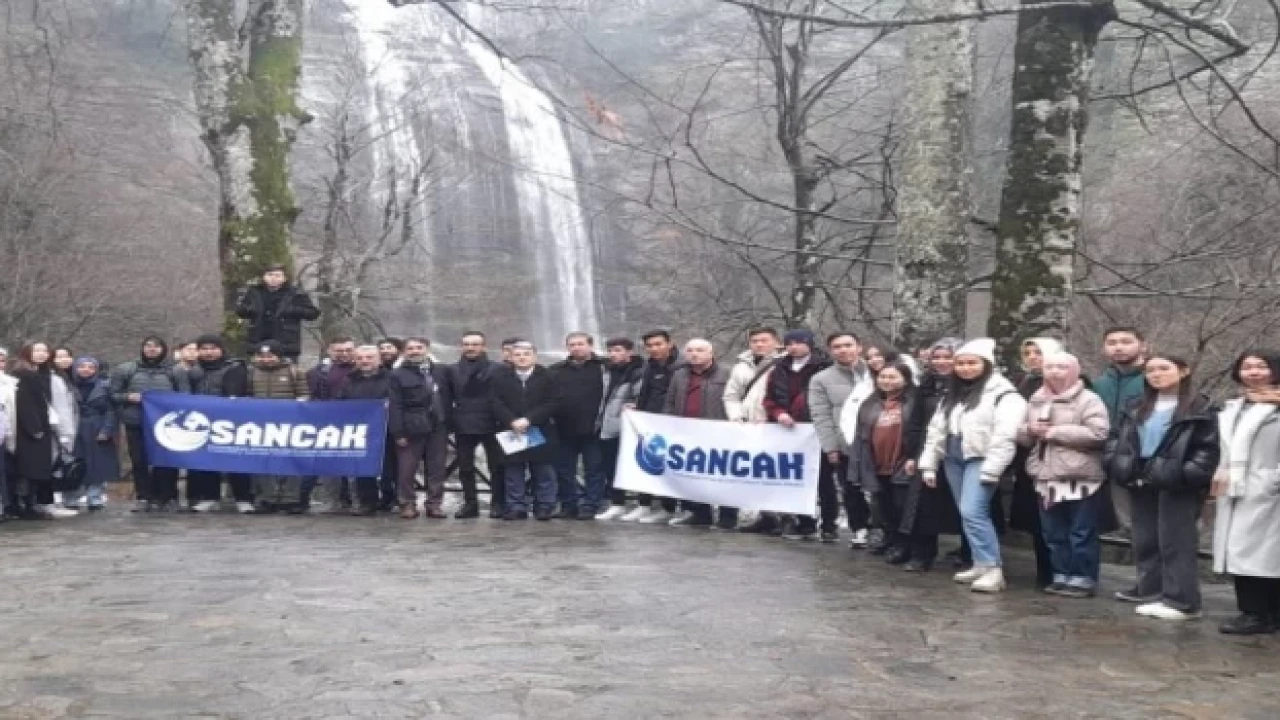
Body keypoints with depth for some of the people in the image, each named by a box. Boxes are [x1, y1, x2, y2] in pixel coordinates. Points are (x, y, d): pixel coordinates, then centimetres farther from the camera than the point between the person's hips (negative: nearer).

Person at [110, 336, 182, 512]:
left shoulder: (174, 370, 7)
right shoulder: (125, 369, 8)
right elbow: (113, 395, 8)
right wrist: (128, 397, -9)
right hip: (136, 422, 1)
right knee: (139, 461, 2)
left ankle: (168, 498, 8)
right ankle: (143, 498, 9)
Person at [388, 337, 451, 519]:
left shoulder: (442, 371, 10)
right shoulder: (396, 375, 1)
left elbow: (447, 399, 15)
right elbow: (395, 406, -5)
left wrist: (448, 424, 6)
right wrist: (398, 432, -12)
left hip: (438, 428, 3)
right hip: (412, 429, -3)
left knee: (437, 469, 5)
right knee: (407, 469, -1)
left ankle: (434, 504, 13)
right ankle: (408, 504, 9)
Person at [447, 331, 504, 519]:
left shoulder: (496, 370, -2)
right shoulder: (453, 371, 9)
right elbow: (448, 398, 9)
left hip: (490, 424, -3)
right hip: (463, 426, 3)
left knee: (497, 466, 1)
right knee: (465, 468, 7)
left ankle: (497, 503, 8)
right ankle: (470, 503, 15)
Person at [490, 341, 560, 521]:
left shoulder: (548, 377, 1)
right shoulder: (499, 376, 7)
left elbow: (551, 404, -6)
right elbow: (496, 403, 0)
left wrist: (528, 420, -15)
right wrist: (512, 421, -14)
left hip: (540, 432, -1)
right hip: (510, 431, 1)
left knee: (543, 473, 1)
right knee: (513, 473, 3)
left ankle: (544, 507, 8)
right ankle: (515, 507, 9)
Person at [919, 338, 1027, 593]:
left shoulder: (1002, 393, -8)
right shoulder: (953, 394, 17)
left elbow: (1005, 436, -17)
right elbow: (937, 430, 19)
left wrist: (991, 470, -22)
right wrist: (929, 464, 14)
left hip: (980, 459, -8)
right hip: (954, 459, 8)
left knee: (973, 512, -18)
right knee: (968, 515, 10)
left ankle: (993, 568, -14)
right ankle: (981, 564, 18)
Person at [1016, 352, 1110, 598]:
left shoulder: (1088, 400, -6)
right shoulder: (1035, 401, 15)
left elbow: (1098, 433, -19)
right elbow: (1020, 434, 20)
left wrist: (1054, 432, -16)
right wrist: (1030, 430, -6)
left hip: (1080, 478, -7)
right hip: (1046, 478, 7)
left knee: (1082, 533, 0)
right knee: (1053, 533, 12)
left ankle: (1083, 578, 8)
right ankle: (1061, 576, 23)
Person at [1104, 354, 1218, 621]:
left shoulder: (1200, 408, -4)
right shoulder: (1136, 408, 15)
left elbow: (1209, 448, -10)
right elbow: (1116, 437, 17)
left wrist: (1188, 474, -20)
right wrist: (1116, 464, 1)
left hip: (1177, 485, -7)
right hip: (1141, 483, 7)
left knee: (1176, 542, -5)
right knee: (1145, 540, 13)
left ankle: (1182, 601, -2)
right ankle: (1150, 589, 25)